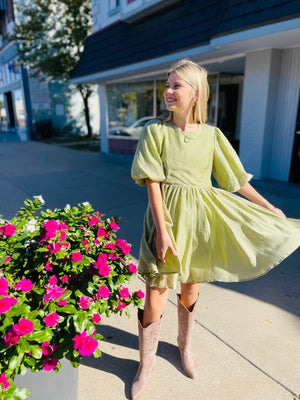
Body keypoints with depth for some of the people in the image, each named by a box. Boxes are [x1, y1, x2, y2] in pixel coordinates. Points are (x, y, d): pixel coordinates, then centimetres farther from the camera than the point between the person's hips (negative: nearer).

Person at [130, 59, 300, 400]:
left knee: (190, 289, 18)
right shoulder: (155, 131, -4)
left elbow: (237, 180, 9)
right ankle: (146, 364, 29)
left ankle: (184, 345, 47)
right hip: (167, 217, -2)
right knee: (155, 297, 1)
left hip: (200, 219, 3)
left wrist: (271, 209, 13)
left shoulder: (211, 135, 2)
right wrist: (163, 230, -17)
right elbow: (153, 185, -10)